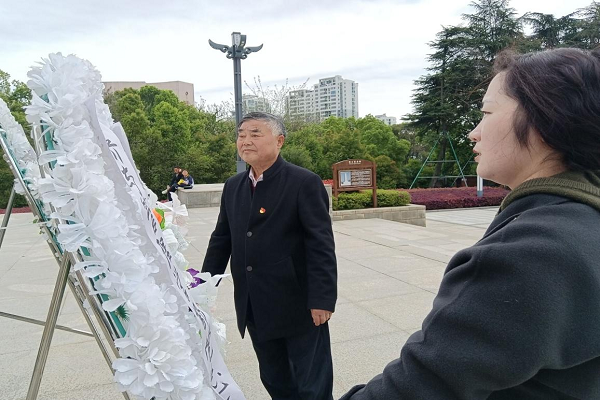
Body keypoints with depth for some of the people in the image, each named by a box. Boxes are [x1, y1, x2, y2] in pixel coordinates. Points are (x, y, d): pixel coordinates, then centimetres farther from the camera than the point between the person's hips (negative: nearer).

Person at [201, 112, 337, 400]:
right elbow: (221, 240, 12)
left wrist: (322, 299, -18)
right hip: (255, 308, 6)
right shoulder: (233, 186, 8)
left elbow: (321, 245, -15)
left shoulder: (304, 183, -12)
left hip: (298, 305, -6)